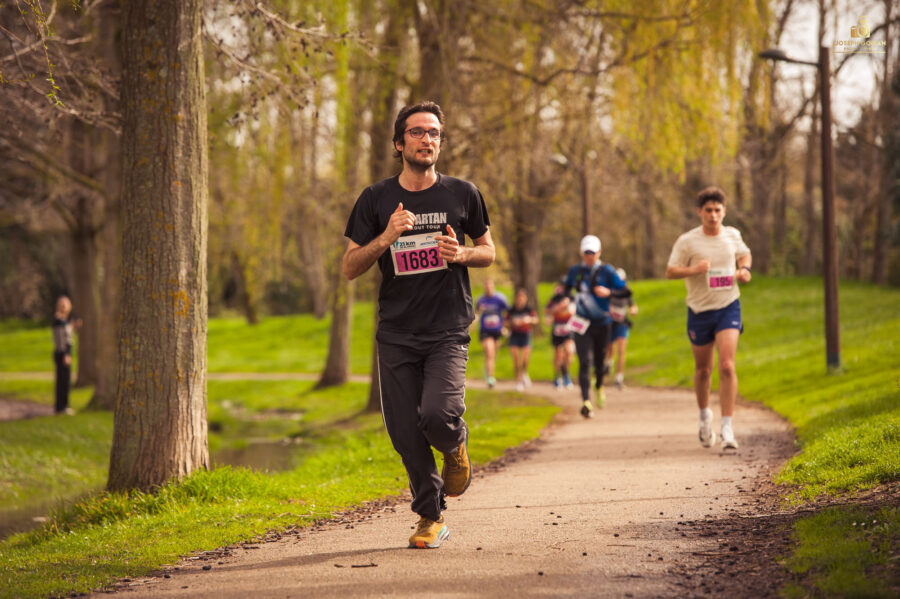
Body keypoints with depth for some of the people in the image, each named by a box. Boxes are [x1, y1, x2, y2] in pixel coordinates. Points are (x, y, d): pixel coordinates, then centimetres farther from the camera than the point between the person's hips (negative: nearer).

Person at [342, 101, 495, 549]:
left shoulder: (462, 194, 4)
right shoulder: (376, 200, 4)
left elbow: (488, 251, 16)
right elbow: (349, 268, 3)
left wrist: (461, 255, -7)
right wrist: (386, 238, -15)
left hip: (448, 331, -1)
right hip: (396, 334, 2)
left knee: (437, 414, -22)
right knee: (406, 433, 0)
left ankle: (456, 446, 15)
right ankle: (430, 518, 19)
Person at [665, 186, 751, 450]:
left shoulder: (732, 235, 4)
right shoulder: (687, 241, -5)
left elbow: (745, 254, 24)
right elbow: (670, 272, -4)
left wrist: (744, 270, 2)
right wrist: (694, 269, -22)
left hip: (728, 309, 0)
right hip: (700, 311, 0)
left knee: (727, 366, -16)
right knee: (703, 369, 11)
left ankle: (728, 428, -16)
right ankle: (704, 415, 39)